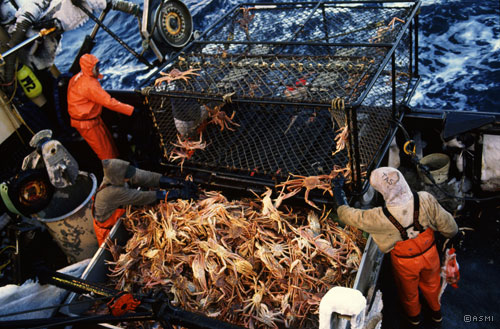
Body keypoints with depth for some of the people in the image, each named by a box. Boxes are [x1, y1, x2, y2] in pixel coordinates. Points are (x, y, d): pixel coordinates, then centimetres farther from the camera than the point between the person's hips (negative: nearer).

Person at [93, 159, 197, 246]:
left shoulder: (117, 175, -23)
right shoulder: (113, 192, -42)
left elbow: (149, 177, -28)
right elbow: (144, 198, -40)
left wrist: (179, 183, -35)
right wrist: (178, 194, -40)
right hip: (107, 228, -6)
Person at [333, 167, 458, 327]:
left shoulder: (380, 218, -38)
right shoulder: (425, 200, -33)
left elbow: (346, 214, -24)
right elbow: (447, 224, -17)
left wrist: (338, 190, -9)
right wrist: (452, 234, 7)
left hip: (406, 263, -2)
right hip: (430, 254, 2)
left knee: (409, 291, 31)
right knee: (431, 284, 34)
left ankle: (414, 316, 62)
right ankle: (436, 313, 63)